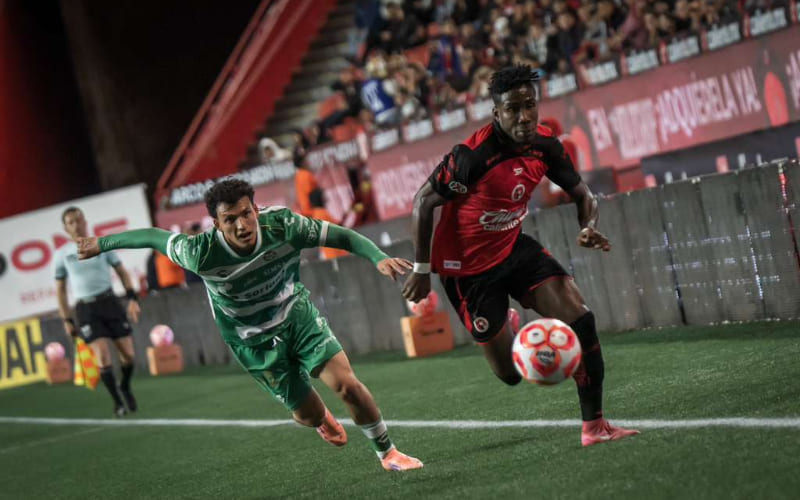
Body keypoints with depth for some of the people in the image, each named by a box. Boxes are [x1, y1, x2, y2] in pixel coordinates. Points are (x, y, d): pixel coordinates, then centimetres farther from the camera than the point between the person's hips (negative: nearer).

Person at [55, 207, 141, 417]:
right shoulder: (62, 254, 4)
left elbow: (121, 272, 10)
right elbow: (60, 289, 12)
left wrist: (132, 299, -1)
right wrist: (67, 320, 8)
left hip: (109, 302, 1)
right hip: (85, 308, -1)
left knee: (128, 353, 0)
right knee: (103, 356, -14)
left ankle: (125, 388, 29)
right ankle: (118, 401, 0)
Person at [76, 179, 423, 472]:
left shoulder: (282, 225, -26)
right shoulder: (202, 255, -29)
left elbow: (342, 236, -18)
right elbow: (153, 236, -13)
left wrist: (378, 258, -34)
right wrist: (102, 243, 0)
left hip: (297, 314, 1)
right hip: (253, 340, -1)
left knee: (346, 383, -15)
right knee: (308, 414, 0)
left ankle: (387, 453, 10)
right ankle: (323, 418, 42)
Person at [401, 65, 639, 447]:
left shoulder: (544, 145, -7)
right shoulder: (472, 155, -27)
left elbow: (580, 193, 7)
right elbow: (423, 202, -18)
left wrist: (589, 227, -15)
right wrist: (421, 270, -15)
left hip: (514, 248, 6)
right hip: (468, 267, -6)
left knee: (580, 319, -12)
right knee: (511, 373, -3)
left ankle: (594, 426, 0)